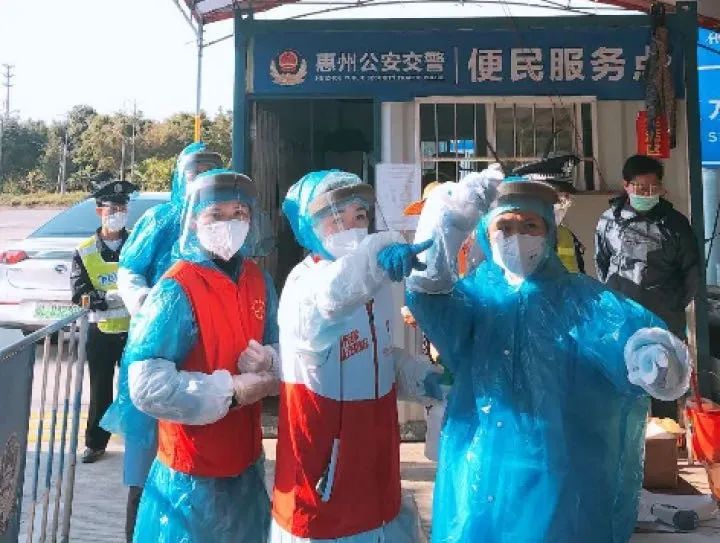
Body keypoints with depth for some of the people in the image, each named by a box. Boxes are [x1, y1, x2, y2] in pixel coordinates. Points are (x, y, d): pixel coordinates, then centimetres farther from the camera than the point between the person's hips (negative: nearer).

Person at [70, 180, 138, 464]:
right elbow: (80, 294, -9)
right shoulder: (84, 252, 0)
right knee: (100, 390, 12)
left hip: (135, 330, 0)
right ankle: (95, 442, 27)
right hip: (101, 331, 1)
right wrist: (114, 296, -26)